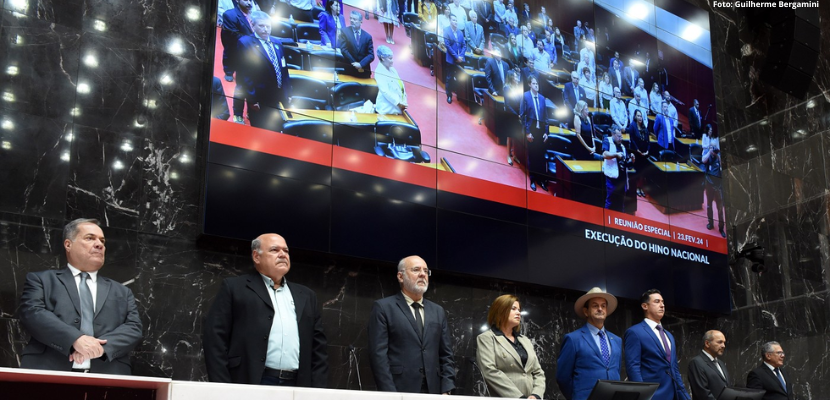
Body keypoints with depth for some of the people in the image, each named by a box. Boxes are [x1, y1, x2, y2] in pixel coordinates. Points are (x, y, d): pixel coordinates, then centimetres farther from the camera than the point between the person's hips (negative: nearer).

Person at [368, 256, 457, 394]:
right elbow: (378, 354, -6)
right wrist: (390, 395, -14)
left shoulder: (438, 311, 16)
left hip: (433, 391, 4)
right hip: (399, 390, -4)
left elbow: (446, 355, 14)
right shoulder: (383, 308, 1)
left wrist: (446, 391, 1)